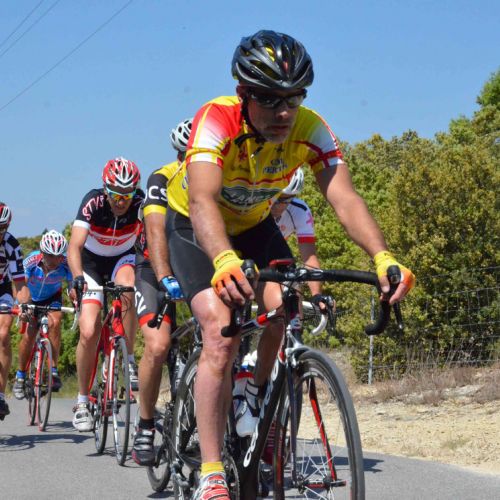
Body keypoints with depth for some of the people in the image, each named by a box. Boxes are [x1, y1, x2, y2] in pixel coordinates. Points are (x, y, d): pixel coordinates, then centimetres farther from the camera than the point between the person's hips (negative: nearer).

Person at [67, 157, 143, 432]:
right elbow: (75, 246, -35)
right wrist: (77, 277, -53)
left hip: (123, 259, 1)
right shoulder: (93, 202, -28)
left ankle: (129, 360, -17)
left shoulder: (140, 203, -25)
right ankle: (82, 400, 2)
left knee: (127, 288, -35)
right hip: (92, 263, -1)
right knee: (88, 332, -15)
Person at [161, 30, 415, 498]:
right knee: (222, 335, -22)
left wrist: (383, 257, -52)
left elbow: (344, 198, -34)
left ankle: (256, 397, 12)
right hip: (195, 228, -4)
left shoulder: (311, 130, -25)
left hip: (253, 225, 4)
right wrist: (224, 261, -69)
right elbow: (202, 201, -49)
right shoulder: (216, 121, -35)